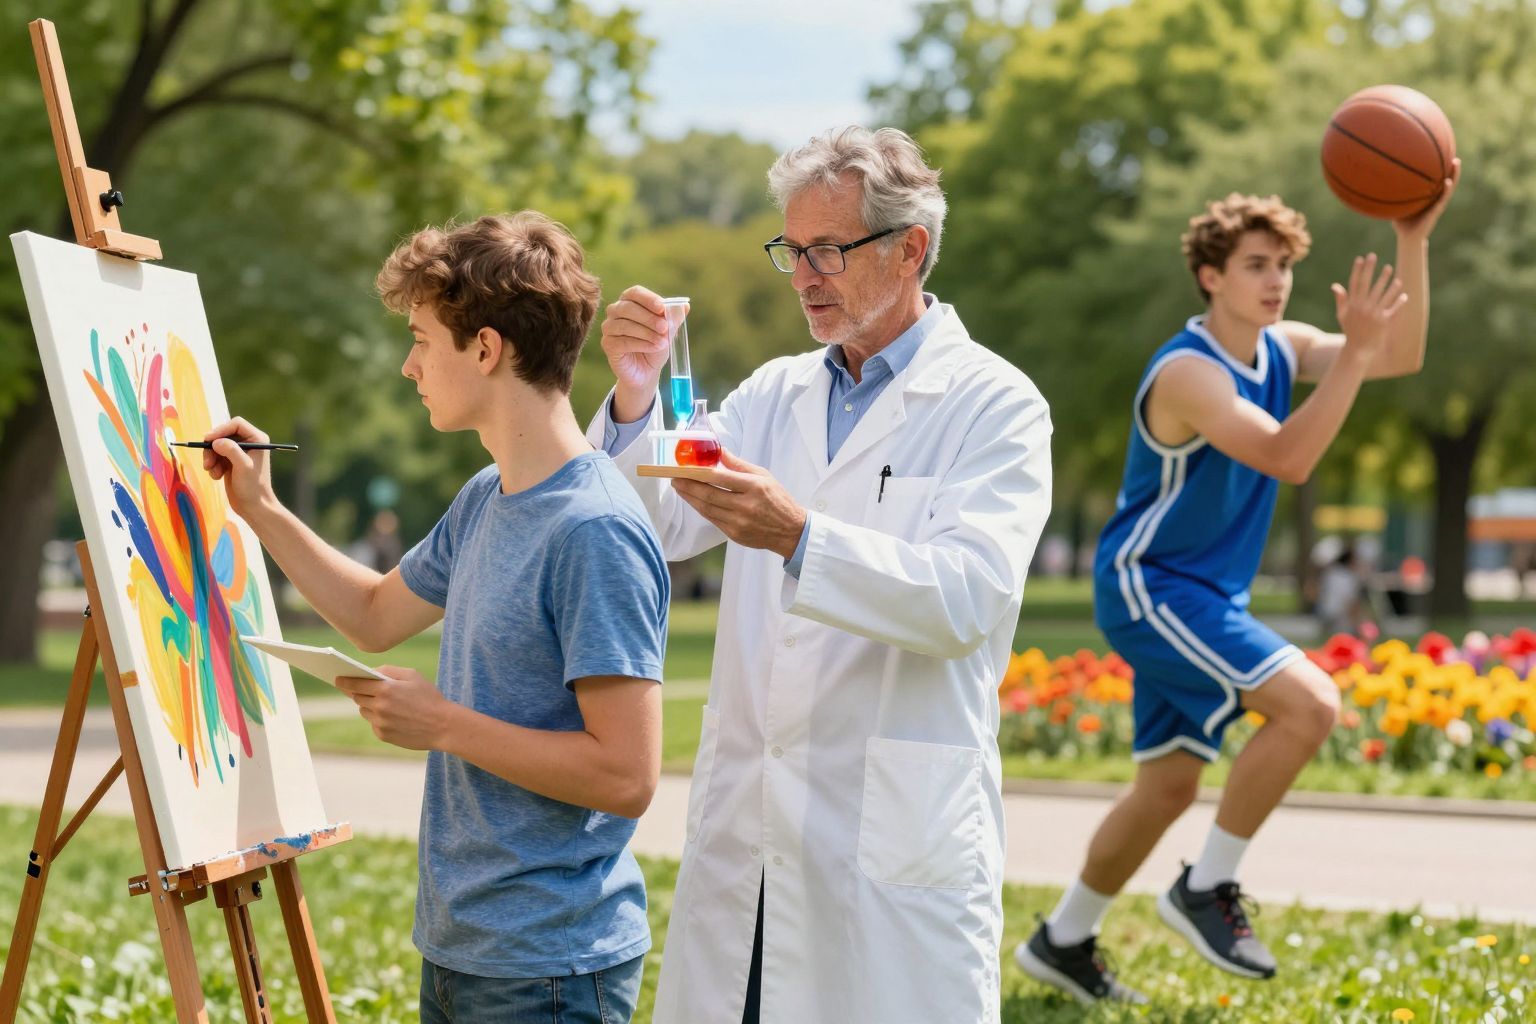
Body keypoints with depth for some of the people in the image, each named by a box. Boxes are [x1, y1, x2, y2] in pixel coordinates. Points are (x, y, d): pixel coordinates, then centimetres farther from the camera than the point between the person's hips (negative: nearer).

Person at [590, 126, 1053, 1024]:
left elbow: (969, 598, -17)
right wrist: (635, 397, -12)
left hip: (897, 840, -5)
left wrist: (800, 537, -30)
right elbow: (659, 528, 6)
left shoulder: (996, 406, -4)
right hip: (746, 831, 5)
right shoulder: (775, 394, 14)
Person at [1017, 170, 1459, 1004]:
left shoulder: (1280, 348, 5)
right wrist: (1357, 348, -35)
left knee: (1169, 784, 13)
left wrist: (1413, 241, -13)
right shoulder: (1188, 371, -21)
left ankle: (1063, 941, 27)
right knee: (1308, 703, -22)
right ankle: (1207, 888, -9)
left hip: (1203, 598, 9)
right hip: (1148, 587, -9)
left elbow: (1403, 358, -2)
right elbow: (1286, 458, -32)